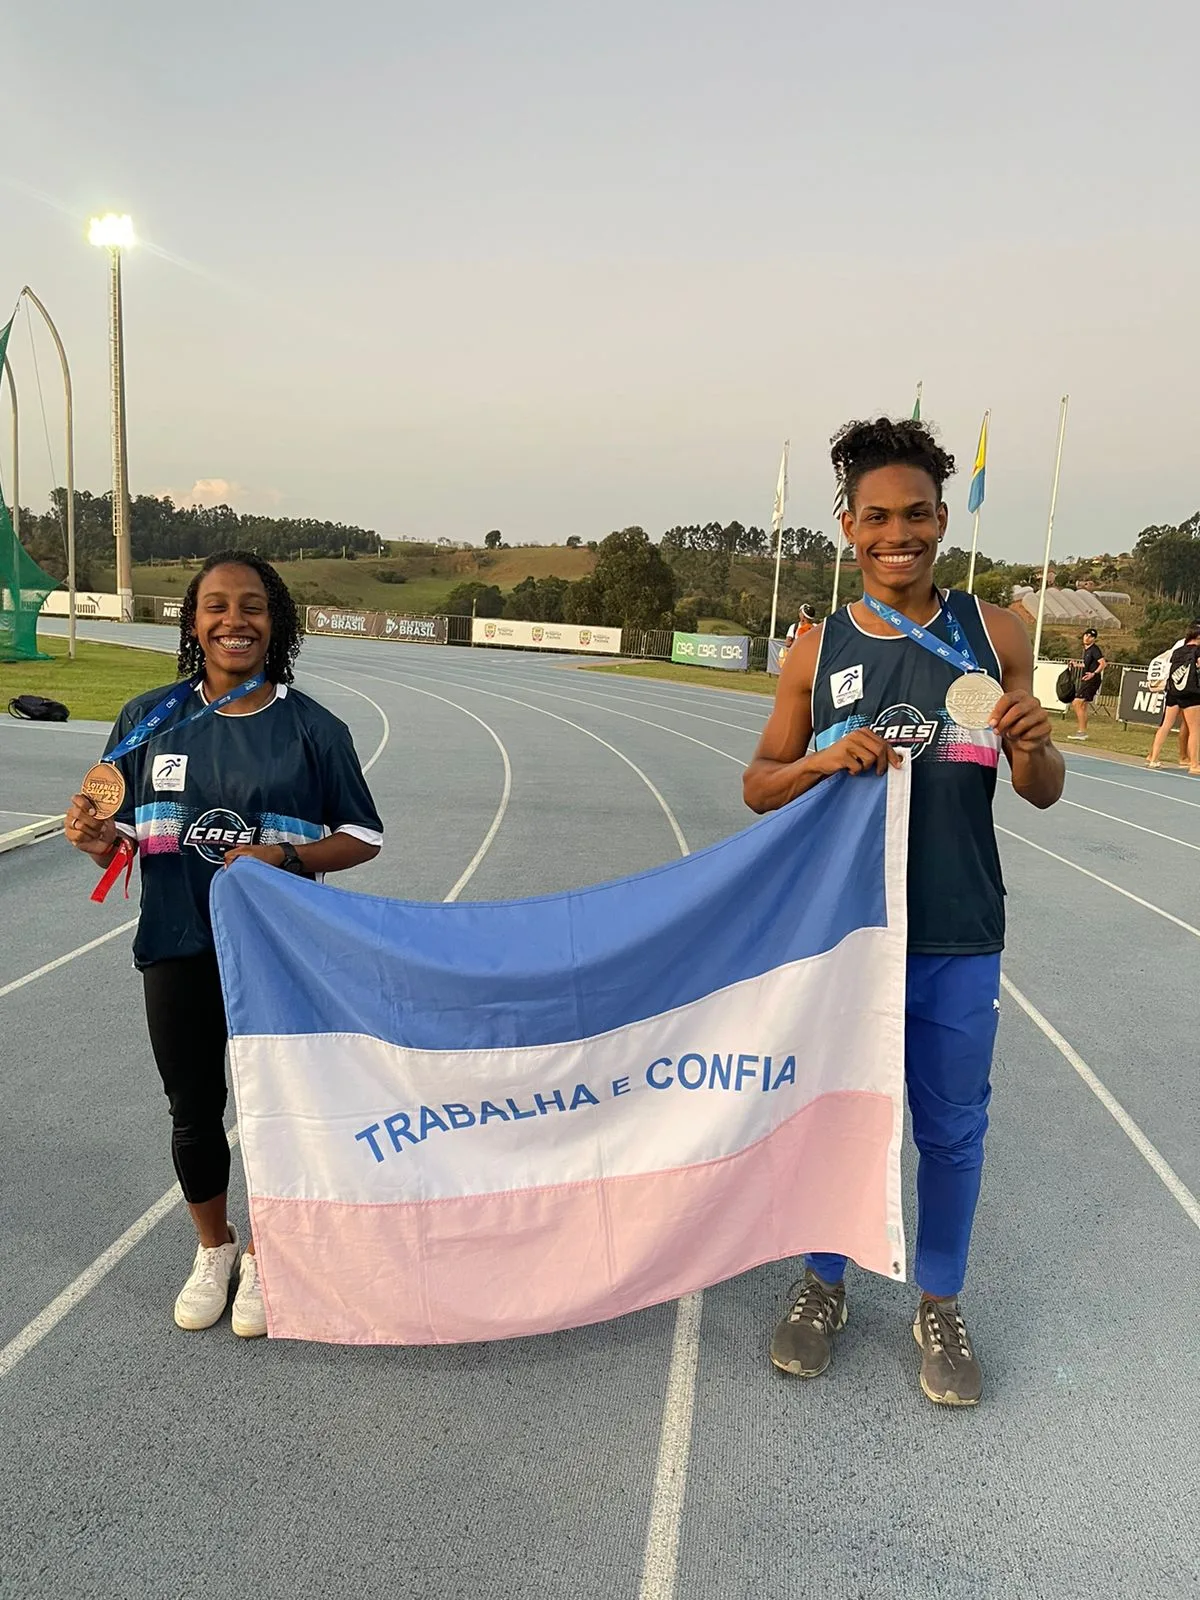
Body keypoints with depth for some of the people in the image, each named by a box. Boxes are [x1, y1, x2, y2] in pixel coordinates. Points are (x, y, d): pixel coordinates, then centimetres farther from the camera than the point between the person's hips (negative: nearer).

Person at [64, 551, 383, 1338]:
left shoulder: (313, 728, -7)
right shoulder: (150, 718, -1)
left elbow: (363, 836, -2)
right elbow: (127, 842, 6)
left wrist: (287, 856, -18)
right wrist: (99, 840, -17)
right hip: (180, 953, 2)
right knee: (194, 1110, 15)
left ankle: (262, 1257, 37)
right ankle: (213, 1249, 42)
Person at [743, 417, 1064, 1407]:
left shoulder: (992, 632, -1)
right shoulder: (818, 649, -1)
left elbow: (1043, 793, 4)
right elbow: (759, 787, 2)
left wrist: (1035, 745, -19)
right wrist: (828, 760, -18)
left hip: (959, 939, 0)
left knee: (952, 1130, 14)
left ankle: (940, 1306, 37)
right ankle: (824, 1285, 38)